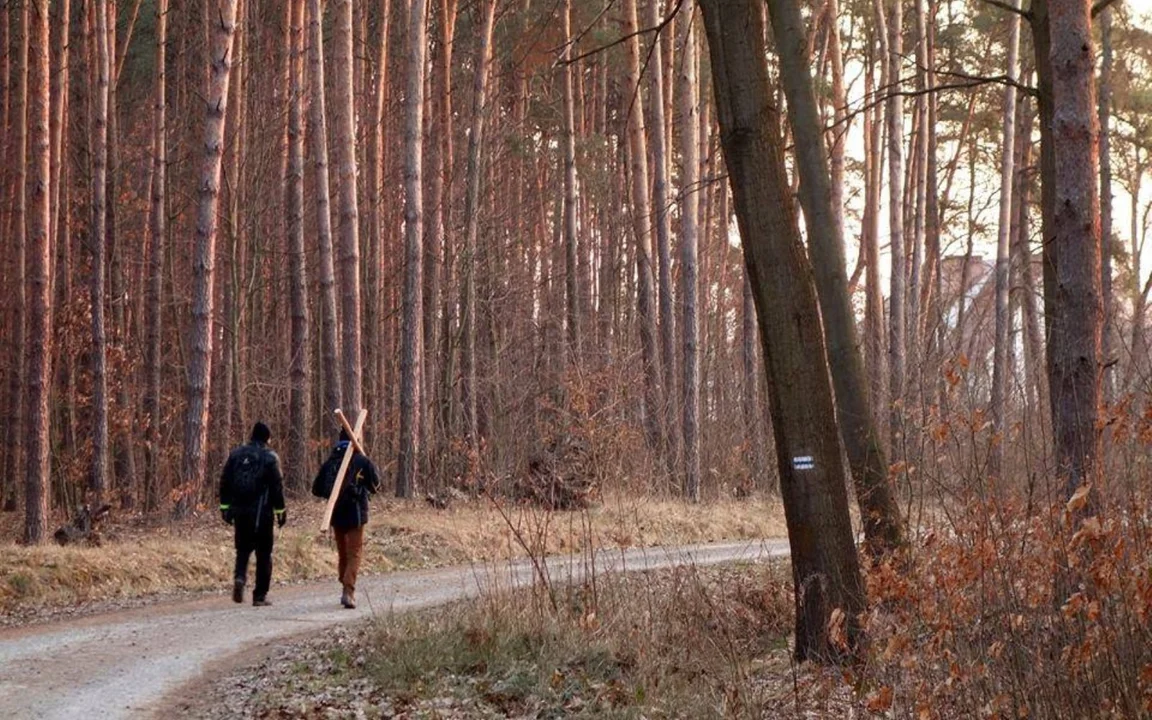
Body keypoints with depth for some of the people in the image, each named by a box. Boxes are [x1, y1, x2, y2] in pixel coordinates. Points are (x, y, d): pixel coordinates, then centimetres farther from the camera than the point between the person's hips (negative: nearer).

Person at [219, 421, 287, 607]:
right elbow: (277, 486, -8)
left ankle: (240, 577, -12)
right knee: (263, 554, 5)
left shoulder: (236, 454, 6)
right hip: (262, 513, -4)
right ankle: (260, 595, 6)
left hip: (240, 512, 4)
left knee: (243, 549, 16)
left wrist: (225, 507, 14)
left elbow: (225, 482, 8)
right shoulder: (270, 457, -6)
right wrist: (280, 510, 0)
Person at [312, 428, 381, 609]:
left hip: (336, 515, 4)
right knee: (354, 555, -2)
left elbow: (317, 489, 4)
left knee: (342, 553, 18)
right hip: (355, 514, -4)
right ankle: (348, 592, -17)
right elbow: (375, 487, 2)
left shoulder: (330, 462, 1)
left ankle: (347, 590, 26)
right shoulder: (362, 462, -8)